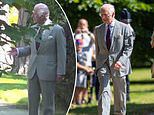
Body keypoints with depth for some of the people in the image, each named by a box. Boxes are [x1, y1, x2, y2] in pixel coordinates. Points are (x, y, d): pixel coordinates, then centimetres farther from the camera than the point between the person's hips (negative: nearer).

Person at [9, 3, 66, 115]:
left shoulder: (57, 30, -6)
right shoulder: (33, 29, 11)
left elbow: (61, 53, -7)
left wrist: (60, 72, -11)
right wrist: (18, 51, 3)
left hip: (48, 72, -6)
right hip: (33, 71, 6)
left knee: (48, 103, 0)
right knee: (32, 102, 9)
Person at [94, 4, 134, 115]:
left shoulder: (124, 28, 0)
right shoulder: (98, 29, 10)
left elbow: (129, 47, -4)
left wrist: (121, 61, -17)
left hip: (118, 64, -1)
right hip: (103, 64, 1)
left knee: (120, 93, 8)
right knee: (104, 91, -13)